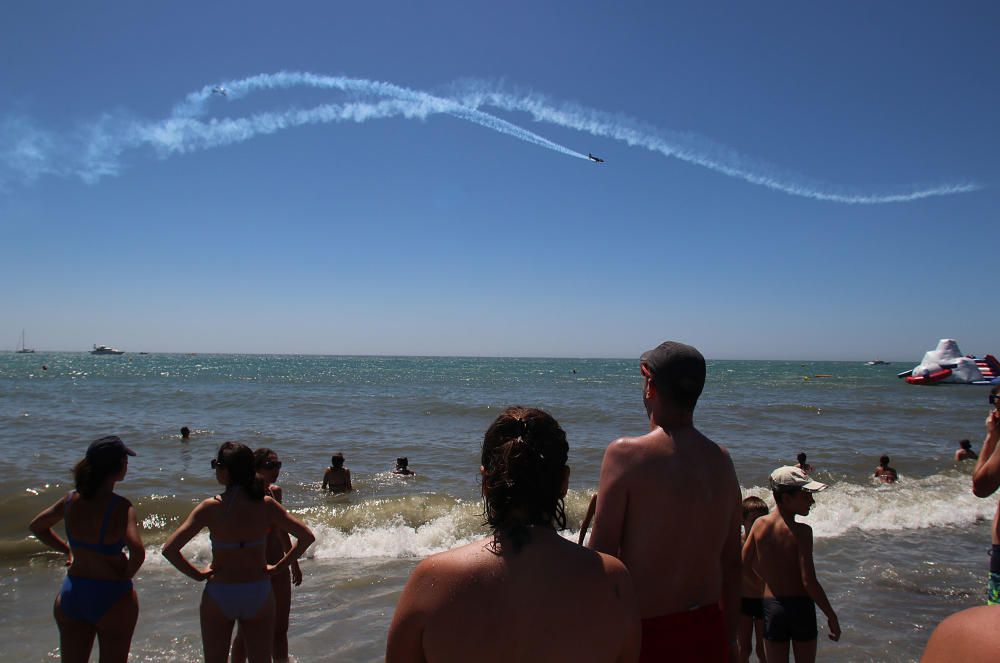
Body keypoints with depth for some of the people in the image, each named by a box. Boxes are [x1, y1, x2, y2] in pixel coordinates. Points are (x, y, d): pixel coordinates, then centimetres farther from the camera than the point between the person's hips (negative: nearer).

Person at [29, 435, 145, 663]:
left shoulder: (71, 501, -3)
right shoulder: (120, 506, -21)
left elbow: (36, 527, 15)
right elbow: (137, 552, -33)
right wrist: (126, 575, -13)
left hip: (71, 594, 5)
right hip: (112, 596, -5)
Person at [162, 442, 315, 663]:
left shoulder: (211, 508, -14)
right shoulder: (266, 504, -9)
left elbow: (169, 548, -16)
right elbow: (307, 537, -7)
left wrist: (197, 574, -4)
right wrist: (278, 567, 2)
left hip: (219, 596, -1)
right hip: (259, 595, 2)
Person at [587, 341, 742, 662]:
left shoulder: (625, 454, -17)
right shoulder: (722, 460, 1)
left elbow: (601, 555, -15)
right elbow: (731, 563, 8)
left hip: (646, 632, -6)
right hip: (708, 632, 6)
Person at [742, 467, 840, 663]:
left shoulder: (759, 524, -3)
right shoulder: (801, 531, -17)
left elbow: (745, 561, 7)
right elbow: (809, 582, -18)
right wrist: (831, 616, -8)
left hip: (771, 605, 3)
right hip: (801, 607, -3)